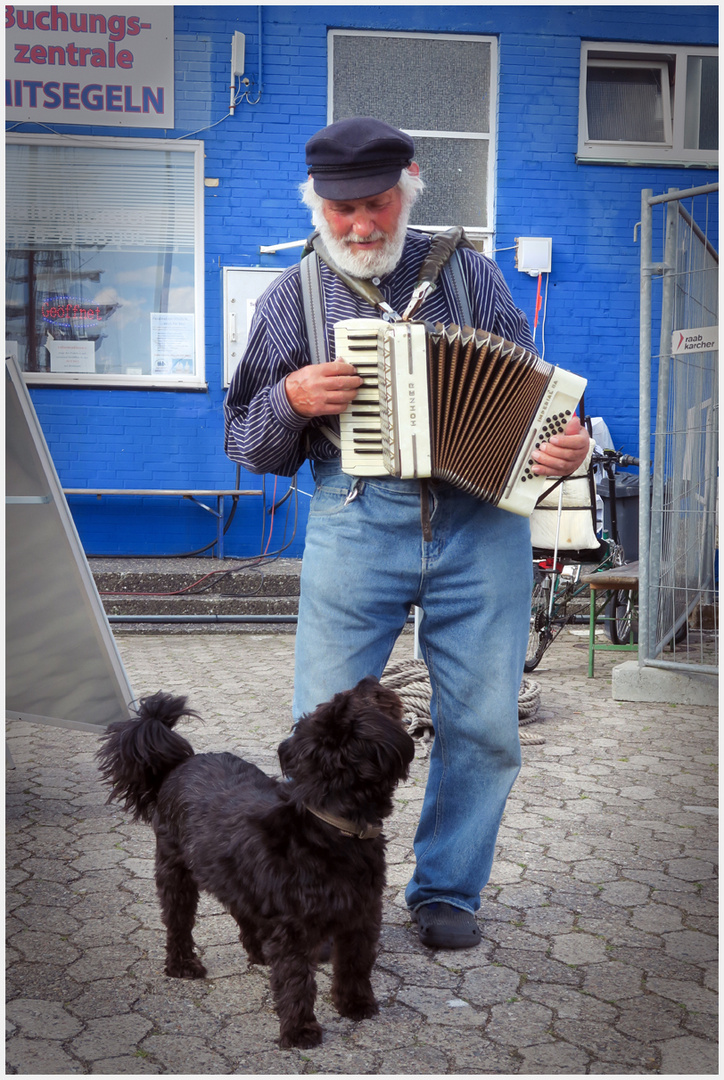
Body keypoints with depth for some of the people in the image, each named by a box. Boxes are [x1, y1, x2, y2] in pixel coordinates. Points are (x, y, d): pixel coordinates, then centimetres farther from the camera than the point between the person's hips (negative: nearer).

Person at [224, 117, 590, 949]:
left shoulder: (469, 272, 11)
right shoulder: (292, 298, 10)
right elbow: (245, 444, 11)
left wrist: (563, 446, -8)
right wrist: (293, 398, -10)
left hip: (481, 525, 1)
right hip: (355, 527, 0)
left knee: (483, 725, 5)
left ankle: (445, 891, 25)